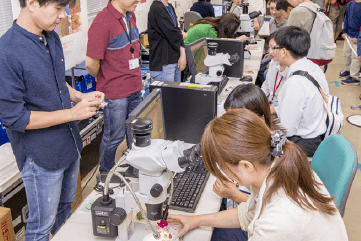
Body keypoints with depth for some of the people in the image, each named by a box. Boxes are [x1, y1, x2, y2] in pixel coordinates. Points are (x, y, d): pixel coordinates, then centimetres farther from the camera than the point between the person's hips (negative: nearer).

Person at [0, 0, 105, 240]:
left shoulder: (52, 38, 1)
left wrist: (80, 96, -4)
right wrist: (73, 113, -23)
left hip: (69, 144, 8)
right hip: (40, 157, -8)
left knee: (66, 208, 26)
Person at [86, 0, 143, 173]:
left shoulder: (130, 16, 6)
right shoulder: (102, 23, -22)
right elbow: (91, 64, -21)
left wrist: (136, 78, 16)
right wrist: (104, 79, -2)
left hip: (135, 89, 8)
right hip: (114, 93, -8)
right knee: (114, 137, 8)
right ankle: (106, 174, 30)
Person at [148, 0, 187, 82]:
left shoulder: (170, 7, 15)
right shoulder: (157, 8, -15)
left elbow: (178, 30, 11)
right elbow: (173, 36, -20)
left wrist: (182, 55, -1)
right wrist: (183, 35, 4)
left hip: (175, 62, 9)